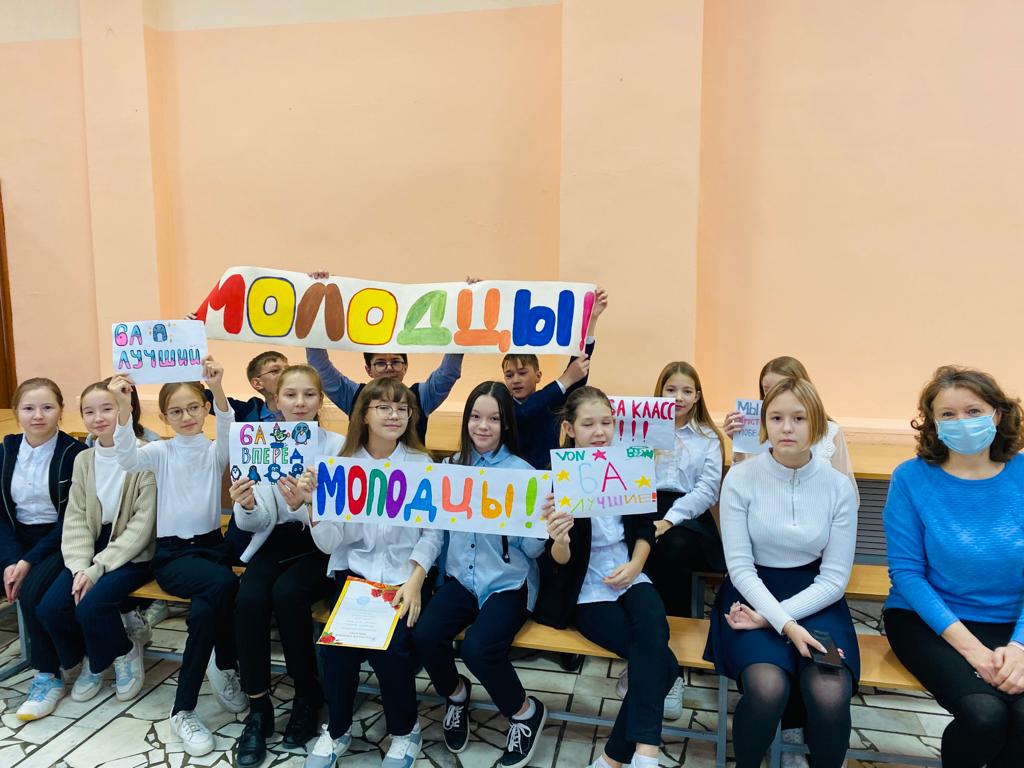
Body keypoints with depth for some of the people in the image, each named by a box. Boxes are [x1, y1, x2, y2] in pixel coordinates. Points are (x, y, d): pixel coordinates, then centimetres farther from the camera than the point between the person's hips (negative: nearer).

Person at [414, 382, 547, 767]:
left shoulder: (522, 472, -7)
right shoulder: (453, 466, 4)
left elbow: (534, 548, -8)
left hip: (509, 581, -4)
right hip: (462, 577, 4)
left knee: (478, 647, -27)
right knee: (424, 635, -20)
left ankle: (526, 712, 5)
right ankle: (456, 693, 14)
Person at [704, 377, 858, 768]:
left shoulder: (838, 485, -5)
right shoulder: (740, 478, -9)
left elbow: (834, 578, -4)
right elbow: (740, 567, -8)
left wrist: (770, 617, -14)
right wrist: (785, 624, -21)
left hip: (814, 599, 1)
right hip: (753, 592, -1)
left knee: (830, 696, -26)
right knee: (768, 688, -27)